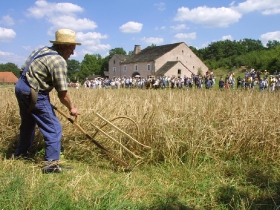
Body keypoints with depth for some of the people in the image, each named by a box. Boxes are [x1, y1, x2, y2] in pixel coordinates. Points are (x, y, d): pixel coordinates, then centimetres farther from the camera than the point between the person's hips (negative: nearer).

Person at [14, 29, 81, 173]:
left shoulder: (43, 50, 8)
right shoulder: (59, 61, -18)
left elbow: (26, 69, 13)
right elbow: (62, 94, -17)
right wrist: (71, 108, 0)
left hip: (21, 87, 10)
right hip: (34, 93, -9)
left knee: (28, 124, 27)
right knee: (54, 128, -3)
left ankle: (20, 154, 43)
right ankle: (52, 163, -4)